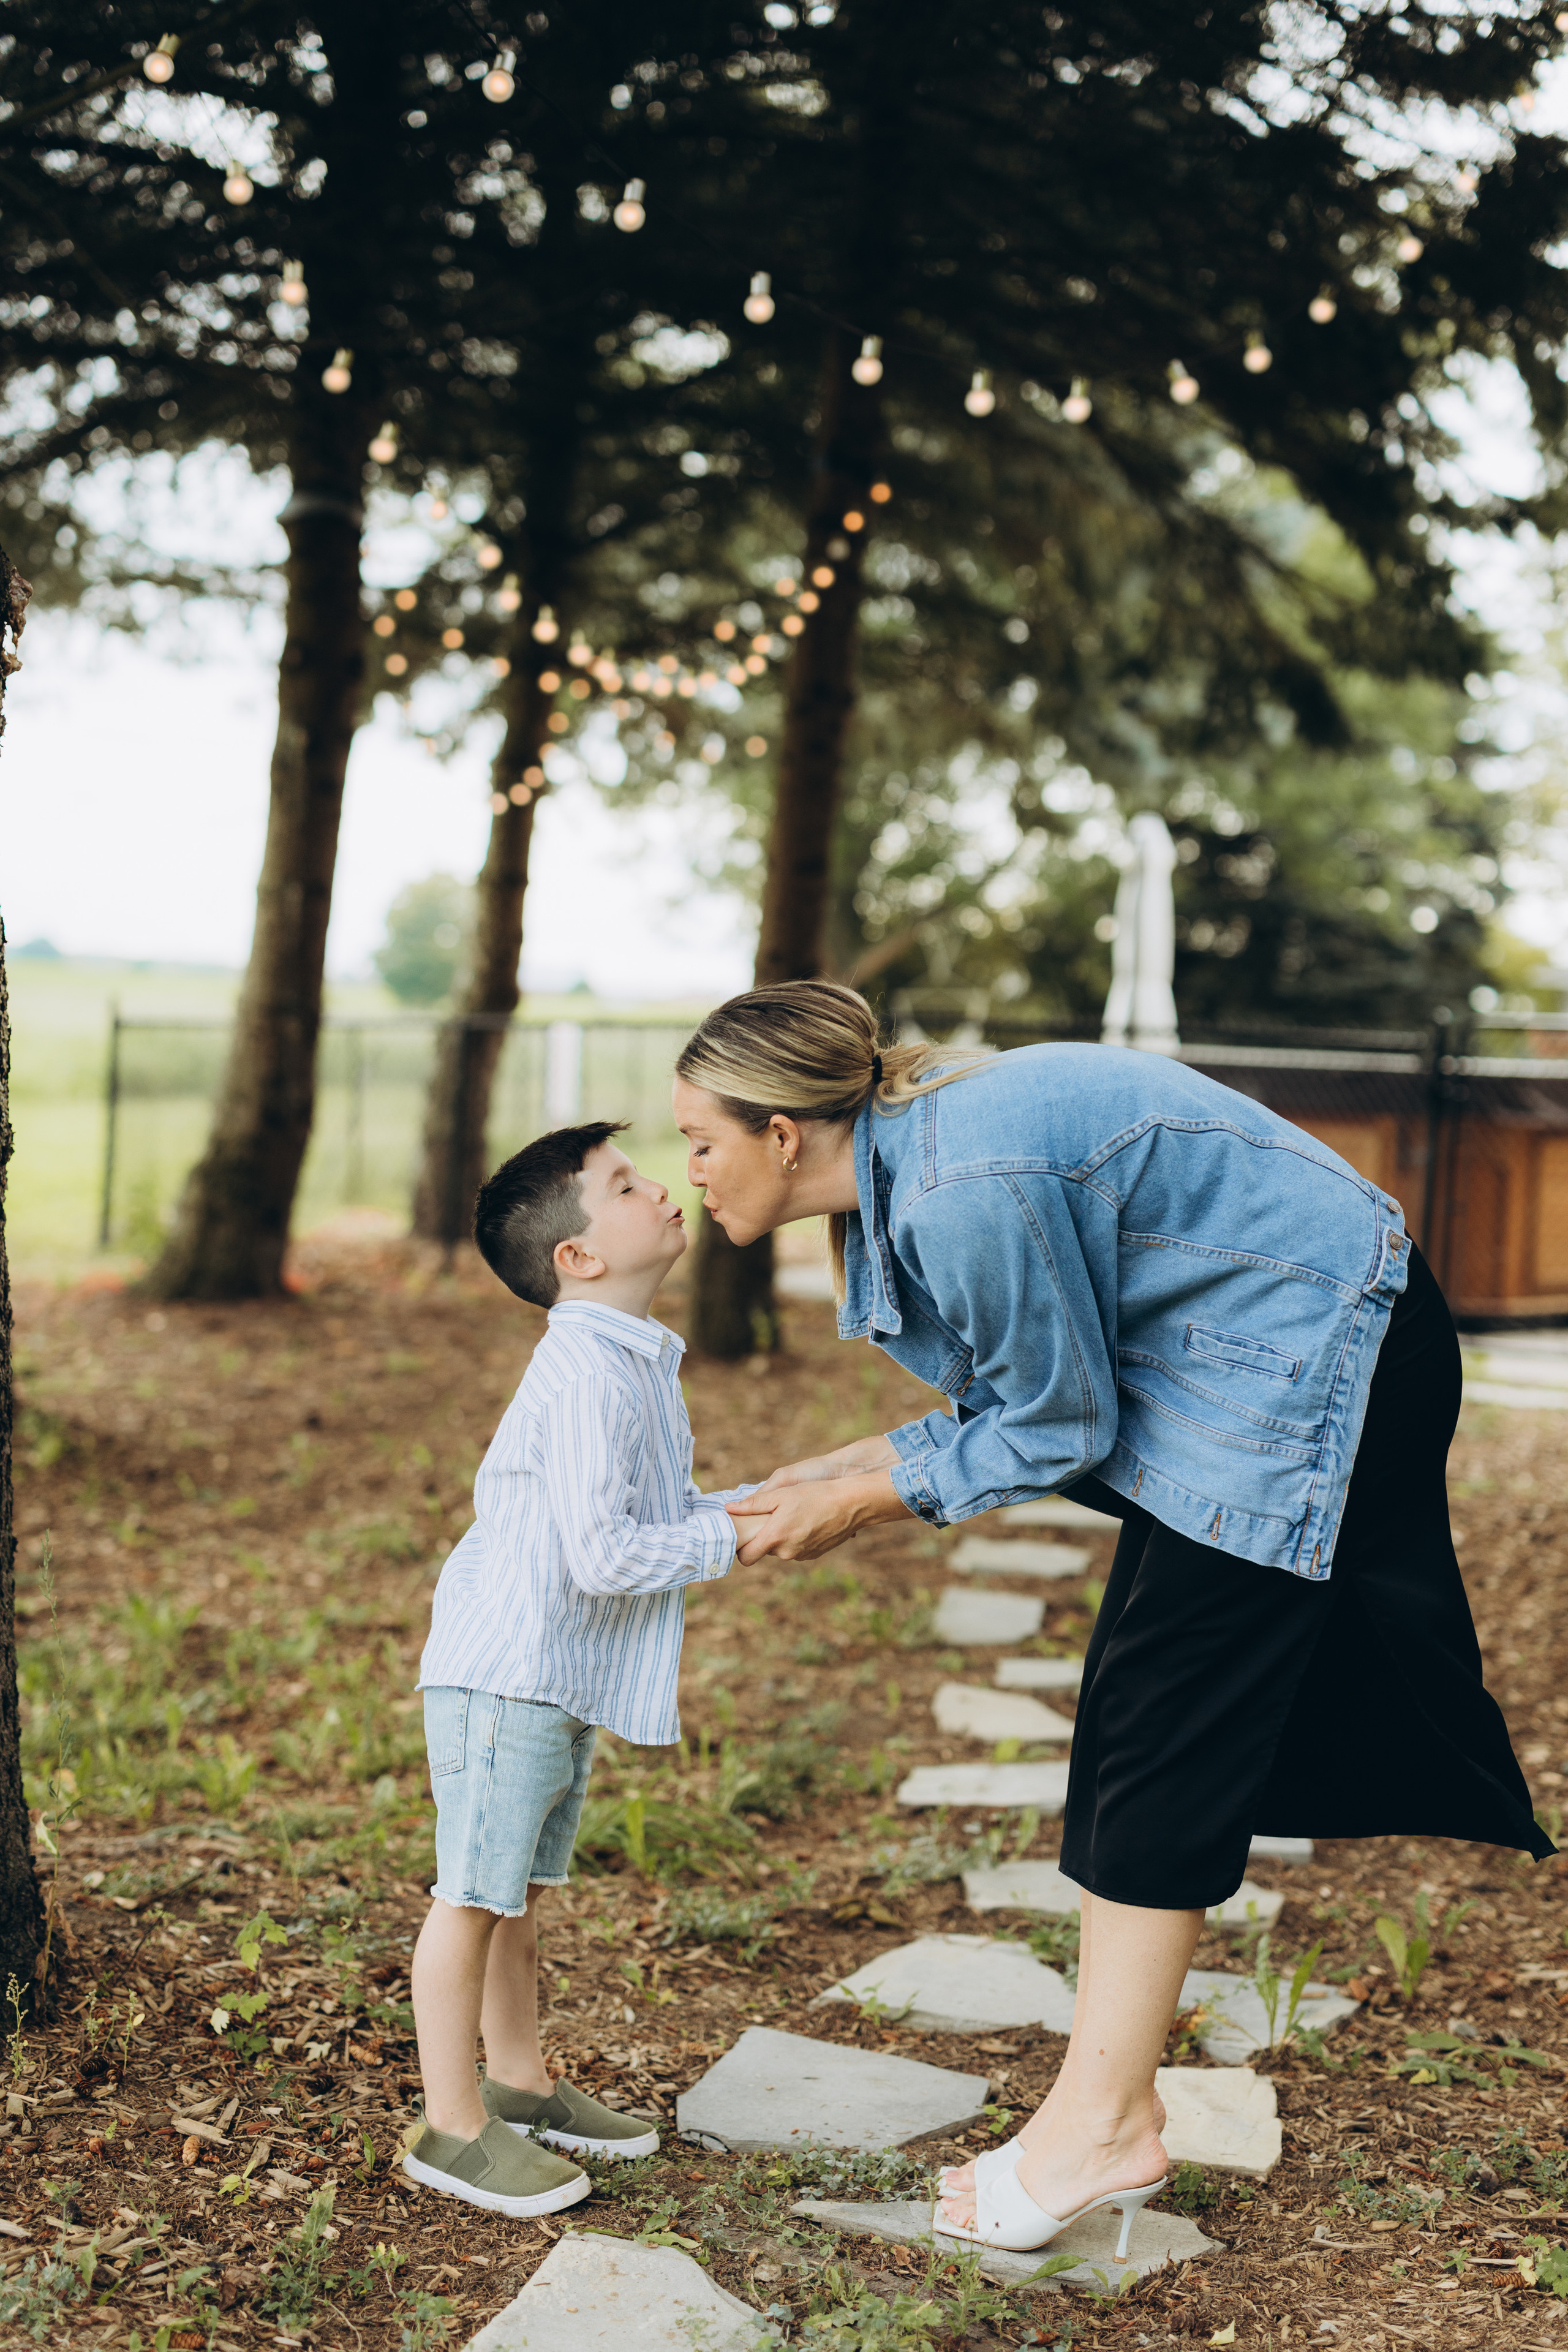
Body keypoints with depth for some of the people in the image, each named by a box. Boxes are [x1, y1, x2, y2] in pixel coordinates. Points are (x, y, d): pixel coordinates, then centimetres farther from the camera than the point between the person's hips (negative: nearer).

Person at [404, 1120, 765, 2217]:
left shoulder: (633, 1362, 10)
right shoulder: (589, 1377, -23)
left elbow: (653, 1509, 18)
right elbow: (604, 1553, -28)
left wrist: (757, 1503, 4)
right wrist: (727, 1538, -15)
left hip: (564, 1679, 10)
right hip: (506, 1674, -10)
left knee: (520, 1891, 21)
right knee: (474, 1895, 1)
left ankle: (522, 2084, 35)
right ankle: (452, 2127, 12)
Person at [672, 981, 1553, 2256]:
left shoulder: (969, 1190, -28)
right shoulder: (901, 1149, 3)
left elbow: (1059, 1431, -16)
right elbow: (1020, 1395, 10)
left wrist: (864, 1500, -10)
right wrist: (849, 1466, 3)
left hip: (1318, 1353, -10)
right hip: (1248, 1359, 10)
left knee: (1163, 1733, -6)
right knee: (1135, 1724, 9)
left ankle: (1103, 2125, 5)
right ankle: (1112, 2114, 17)